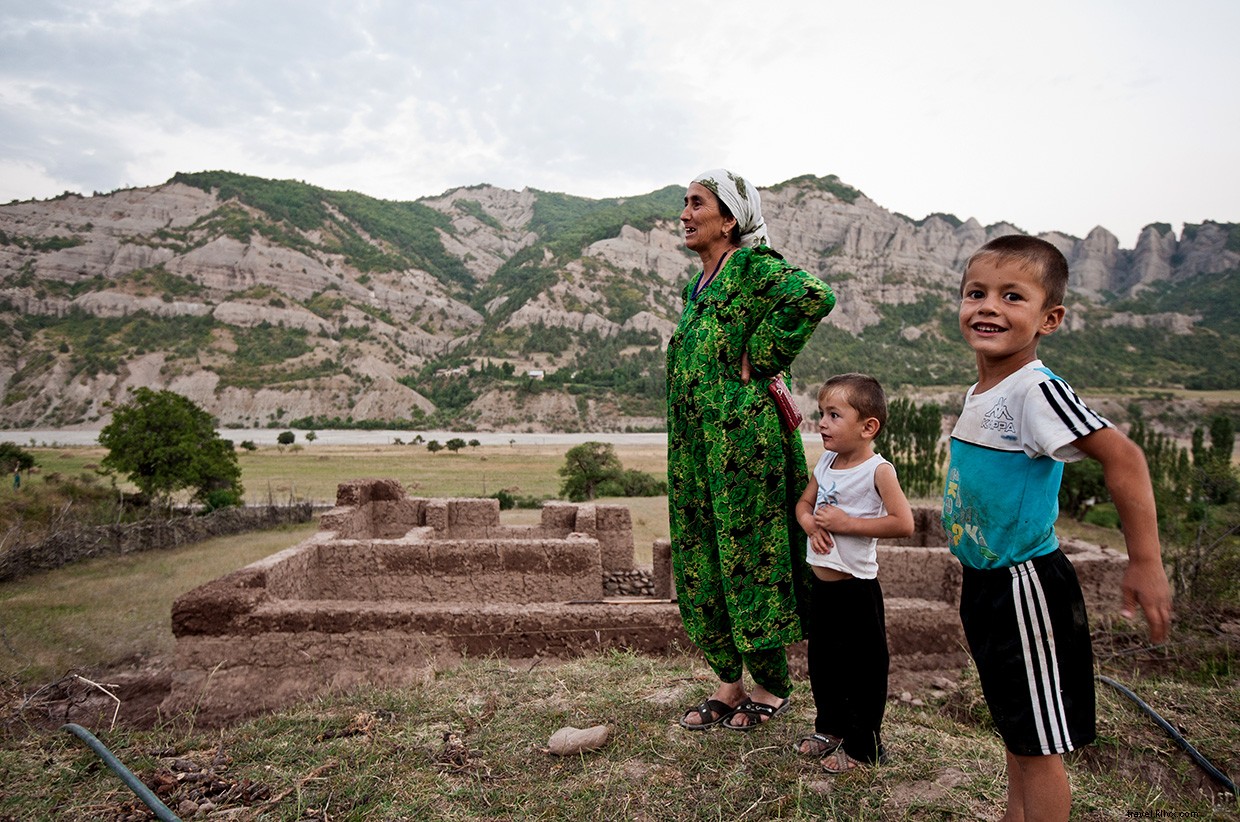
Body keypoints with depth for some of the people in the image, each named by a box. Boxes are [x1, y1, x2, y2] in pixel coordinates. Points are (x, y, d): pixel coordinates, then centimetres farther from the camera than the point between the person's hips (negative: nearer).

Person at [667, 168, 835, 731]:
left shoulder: (753, 265, -8)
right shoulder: (697, 285, 18)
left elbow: (813, 297, -28)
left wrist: (758, 360, -18)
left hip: (743, 434, -9)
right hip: (692, 442, 9)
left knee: (749, 551, 1)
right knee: (700, 559, 11)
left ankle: (772, 685, 19)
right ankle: (729, 683, 25)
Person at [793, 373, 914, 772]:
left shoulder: (878, 470, -15)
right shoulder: (826, 462, 6)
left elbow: (903, 523, -23)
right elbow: (803, 504, 16)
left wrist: (845, 523, -22)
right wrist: (811, 524, -7)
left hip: (856, 588, -7)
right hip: (821, 585, 7)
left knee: (862, 667, 7)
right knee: (822, 662, 20)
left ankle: (862, 746, 24)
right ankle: (830, 728, 39)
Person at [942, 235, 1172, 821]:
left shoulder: (1036, 390, -22)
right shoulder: (979, 391, 5)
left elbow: (1122, 457, -27)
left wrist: (1145, 563, -26)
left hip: (1025, 585, -9)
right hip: (986, 581, 9)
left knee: (1037, 745, 6)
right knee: (1014, 729, 23)